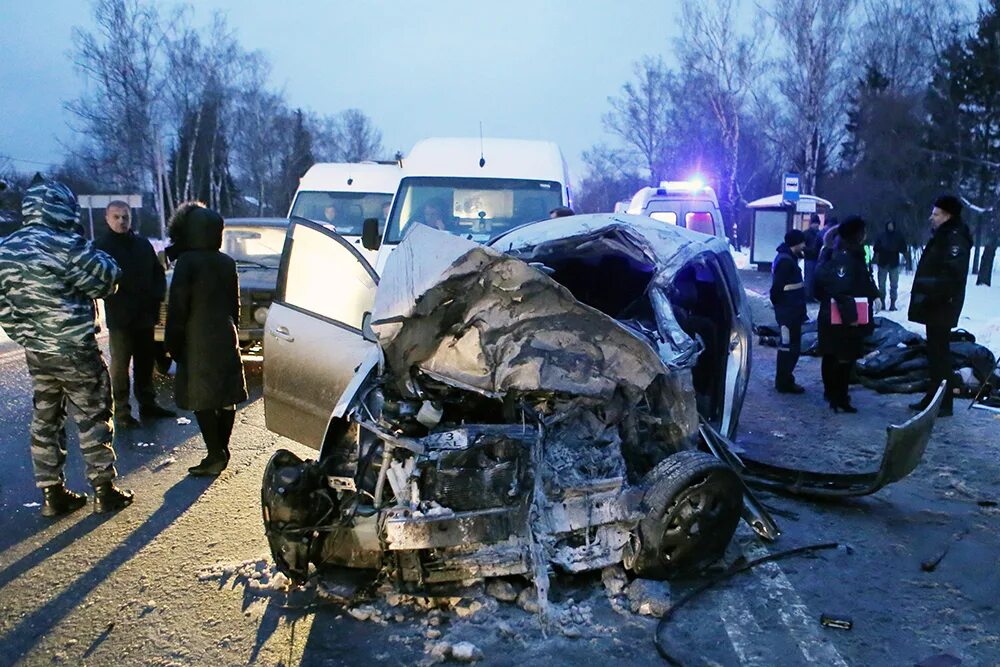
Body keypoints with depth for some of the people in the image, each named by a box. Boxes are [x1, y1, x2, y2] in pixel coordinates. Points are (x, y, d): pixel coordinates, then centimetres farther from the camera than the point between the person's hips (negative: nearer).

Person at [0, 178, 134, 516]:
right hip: (75, 351, -7)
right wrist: (92, 252, 5)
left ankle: (52, 493, 20)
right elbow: (108, 280, -9)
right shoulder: (65, 246, -18)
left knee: (45, 421, 14)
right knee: (93, 418, 4)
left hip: (35, 352, 7)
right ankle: (104, 491, 10)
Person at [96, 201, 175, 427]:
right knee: (120, 365, 1)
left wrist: (156, 298, 1)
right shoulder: (102, 247, -6)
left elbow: (158, 272, 15)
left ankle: (148, 404, 26)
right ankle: (122, 411, 6)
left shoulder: (143, 244, 10)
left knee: (146, 362, 14)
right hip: (120, 317, -5)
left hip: (145, 315, 5)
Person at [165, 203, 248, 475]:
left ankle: (215, 455, 0)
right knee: (227, 397, 10)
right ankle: (222, 450, 20)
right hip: (226, 338, 7)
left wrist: (172, 343, -5)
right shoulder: (227, 263, 7)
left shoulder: (187, 262, -12)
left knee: (202, 401, -1)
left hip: (197, 342, -7)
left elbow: (177, 307, -13)